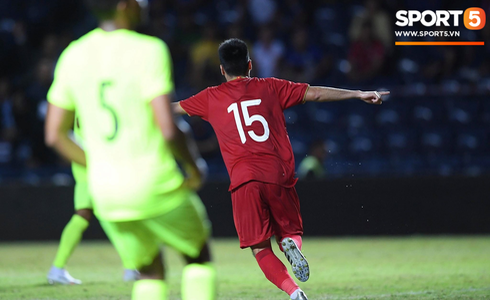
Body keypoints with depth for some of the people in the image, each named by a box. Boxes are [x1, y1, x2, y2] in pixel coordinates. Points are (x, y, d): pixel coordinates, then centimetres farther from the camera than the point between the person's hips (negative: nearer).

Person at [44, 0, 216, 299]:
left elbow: (55, 135, 7)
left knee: (150, 272, 20)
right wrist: (192, 166, -2)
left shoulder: (72, 56, 4)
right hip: (156, 185, -5)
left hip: (104, 192, 5)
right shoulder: (148, 51, -14)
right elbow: (168, 129, -20)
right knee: (199, 254, 19)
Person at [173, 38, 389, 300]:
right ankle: (291, 244, -19)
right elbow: (314, 93, 11)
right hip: (279, 176, 1)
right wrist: (358, 95, 16)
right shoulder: (269, 87, 13)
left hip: (244, 180, -1)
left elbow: (174, 108, 27)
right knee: (289, 231, 18)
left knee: (261, 249, 2)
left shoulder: (211, 98, 12)